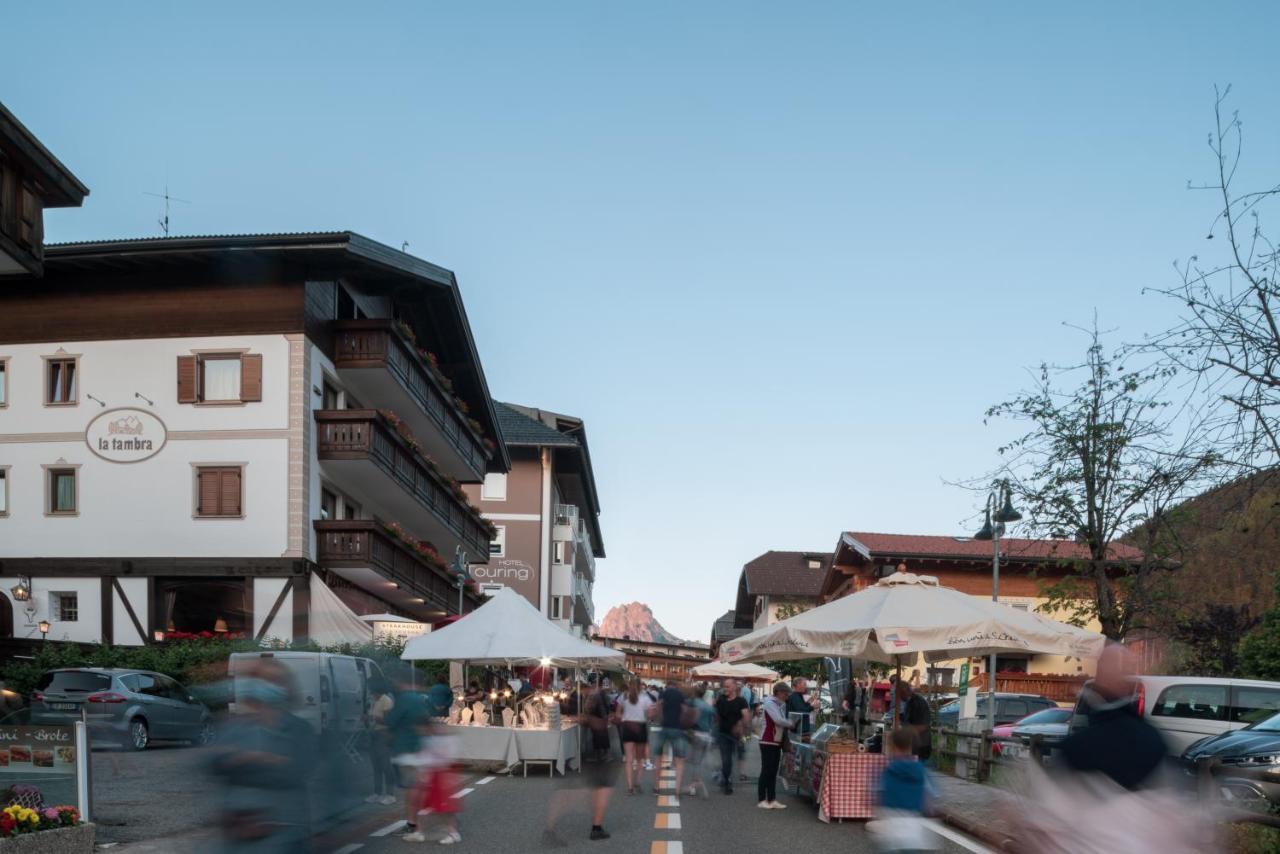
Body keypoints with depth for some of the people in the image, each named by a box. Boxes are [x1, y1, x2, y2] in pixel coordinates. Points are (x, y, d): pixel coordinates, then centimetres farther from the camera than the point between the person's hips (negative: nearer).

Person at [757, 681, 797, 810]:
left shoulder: (781, 705, 14)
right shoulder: (770, 703, -13)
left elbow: (784, 721, 12)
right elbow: (778, 720, -22)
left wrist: (793, 722, -6)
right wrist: (792, 723, -11)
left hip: (777, 742, 8)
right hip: (768, 742, -8)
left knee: (773, 772, 8)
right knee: (766, 771, -5)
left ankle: (772, 800, 10)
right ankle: (762, 800, -1)